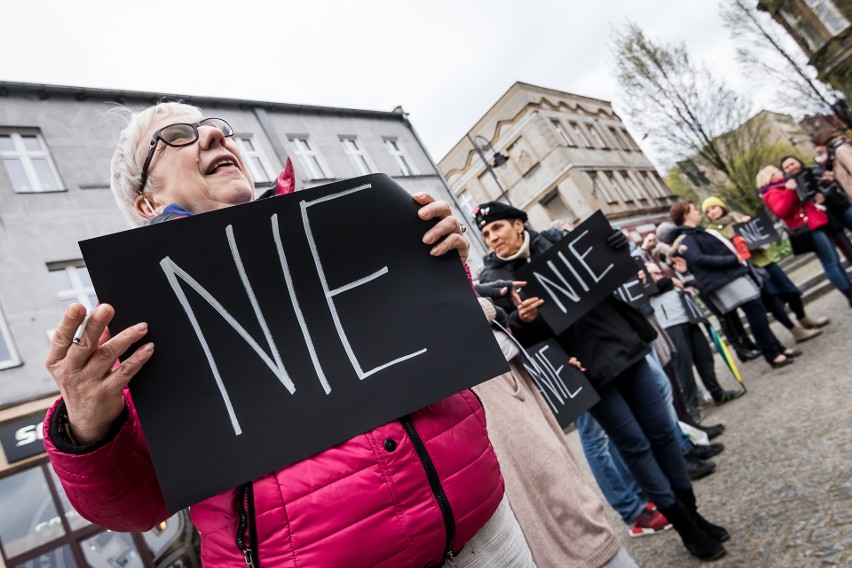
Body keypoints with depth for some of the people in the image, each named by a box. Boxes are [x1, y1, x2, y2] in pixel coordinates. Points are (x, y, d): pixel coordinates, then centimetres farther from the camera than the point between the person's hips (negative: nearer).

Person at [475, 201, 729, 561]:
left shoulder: (554, 241, 5)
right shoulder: (492, 279, -4)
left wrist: (617, 249, -6)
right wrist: (521, 320, -28)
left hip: (620, 343, 4)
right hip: (586, 367, -3)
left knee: (662, 431, 11)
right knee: (634, 444, 3)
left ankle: (691, 511, 31)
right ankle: (683, 524, 23)